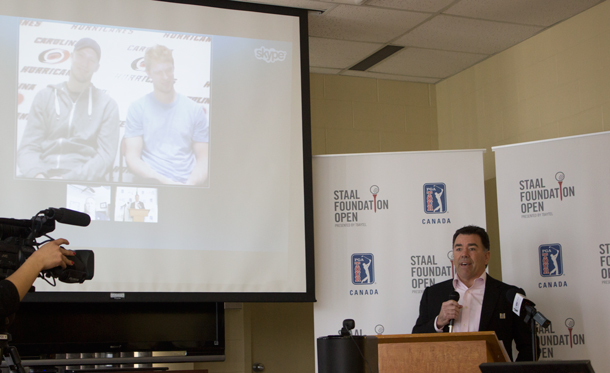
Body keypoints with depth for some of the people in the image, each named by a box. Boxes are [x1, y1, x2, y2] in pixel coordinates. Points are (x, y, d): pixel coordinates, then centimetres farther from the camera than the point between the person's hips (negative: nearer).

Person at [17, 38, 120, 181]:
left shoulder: (108, 105, 9)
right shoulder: (45, 97, 15)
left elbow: (105, 156, -2)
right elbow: (28, 148, 6)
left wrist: (68, 179, -18)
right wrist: (37, 175, -17)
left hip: (82, 181, -2)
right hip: (44, 178, 2)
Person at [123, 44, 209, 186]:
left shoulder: (195, 110, 11)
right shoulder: (138, 109, 8)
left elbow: (203, 158, 9)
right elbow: (132, 157, 1)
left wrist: (191, 184, -11)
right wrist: (162, 180, -14)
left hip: (187, 190, 2)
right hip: (150, 186, -2)